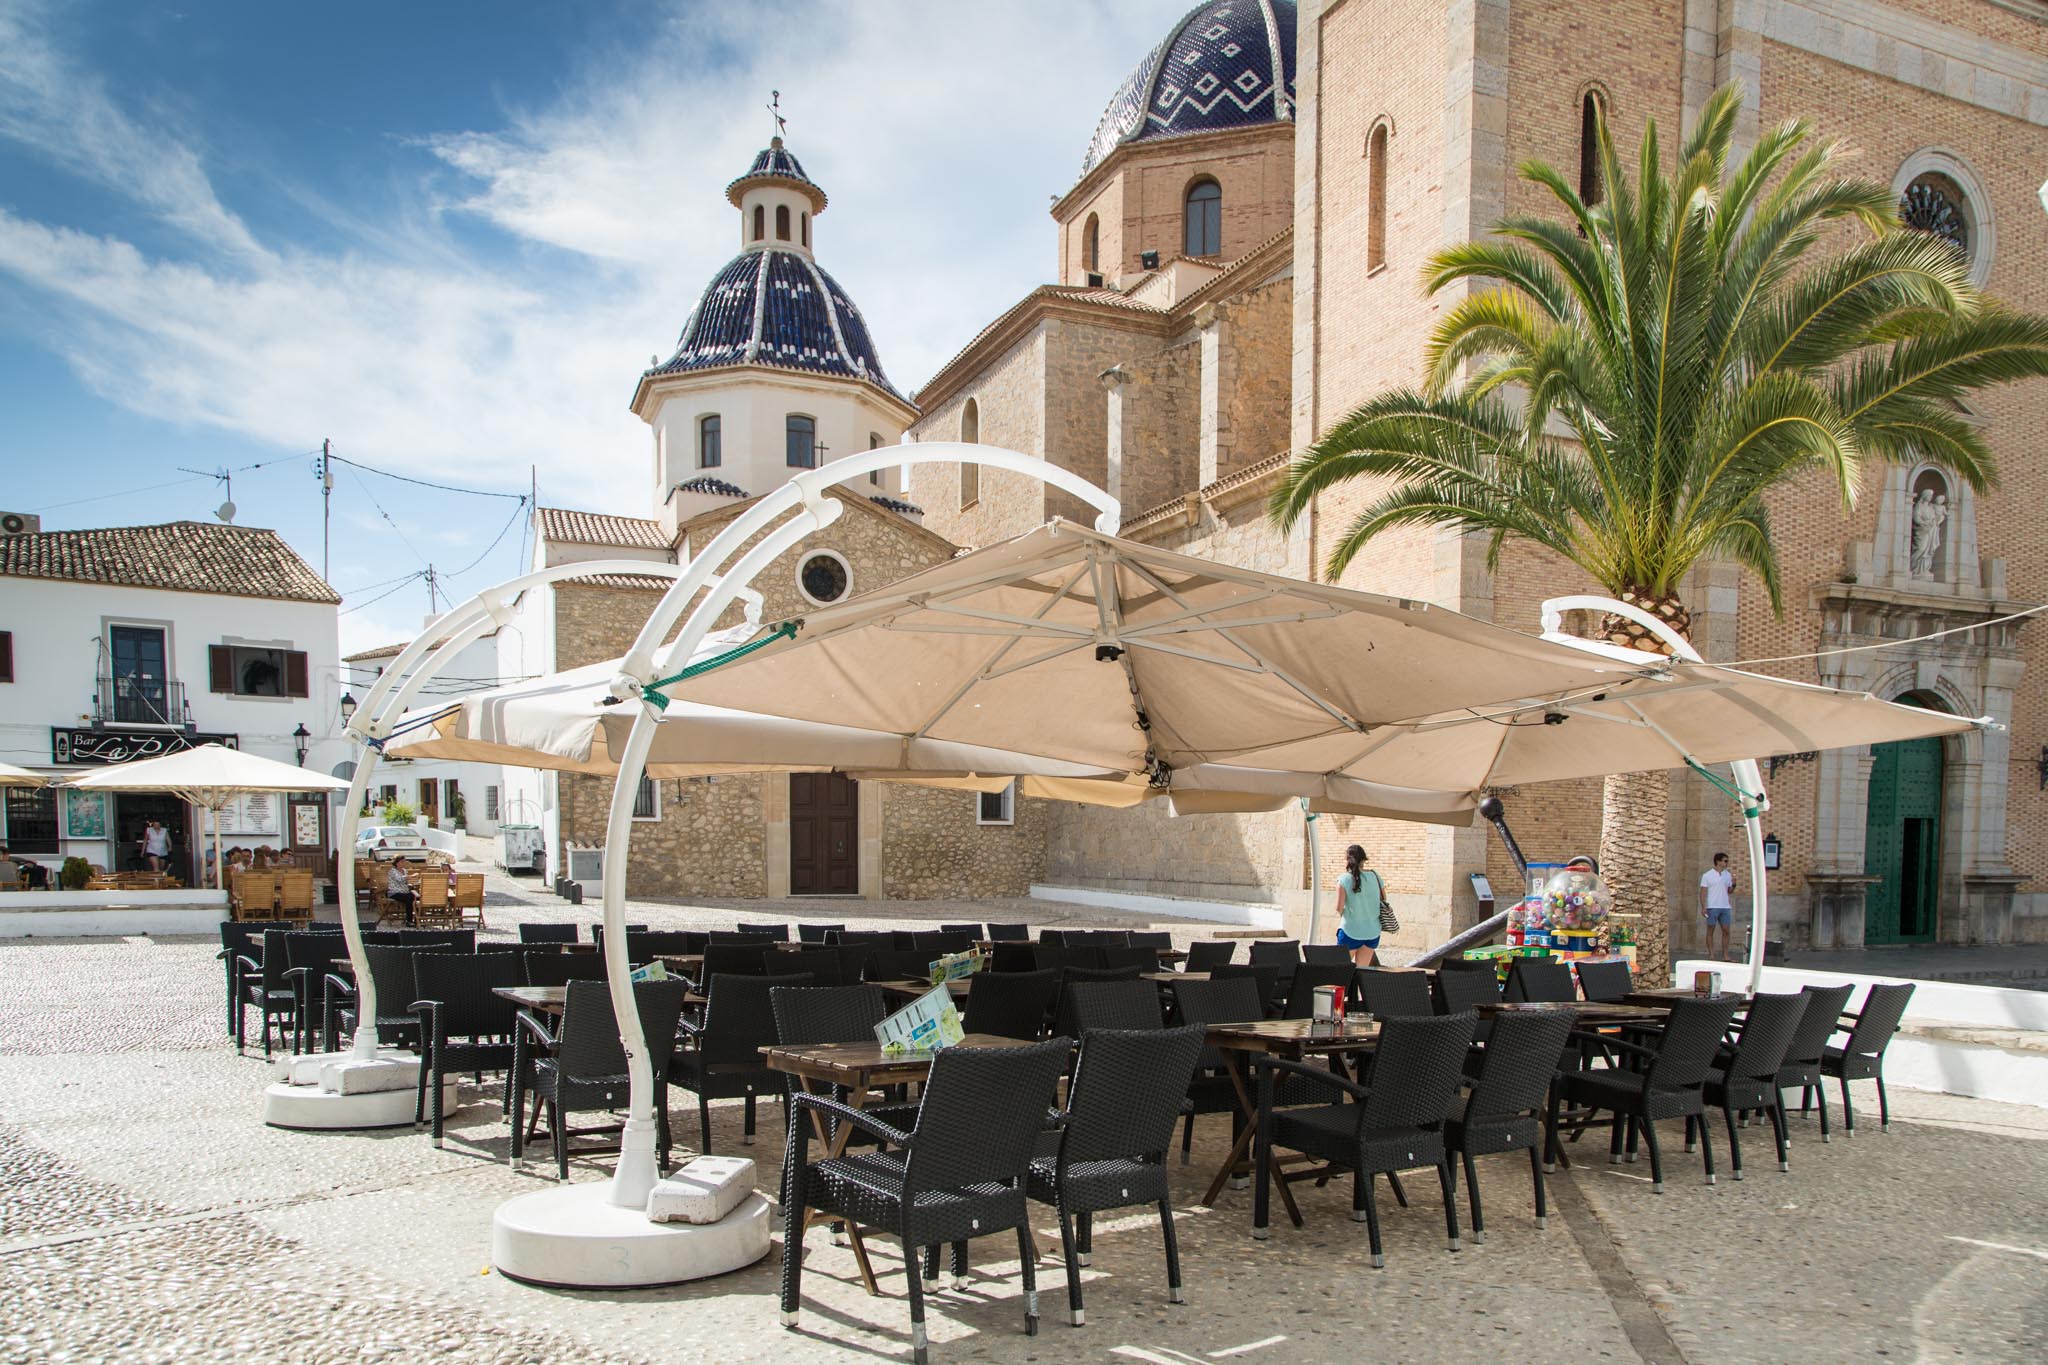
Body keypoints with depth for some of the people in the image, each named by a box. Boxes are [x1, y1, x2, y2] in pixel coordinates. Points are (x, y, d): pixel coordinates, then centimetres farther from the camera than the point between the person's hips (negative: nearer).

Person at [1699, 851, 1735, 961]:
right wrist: (1703, 907, -13)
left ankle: (1725, 955, 10)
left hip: (1725, 907, 4)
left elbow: (1729, 890, 16)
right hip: (1712, 907, -4)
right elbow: (1703, 892, -5)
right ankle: (1711, 955, 5)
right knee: (1711, 931, 1)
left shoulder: (1728, 875, 10)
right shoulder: (1707, 875, -4)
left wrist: (1734, 884, -5)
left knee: (1726, 931, 3)